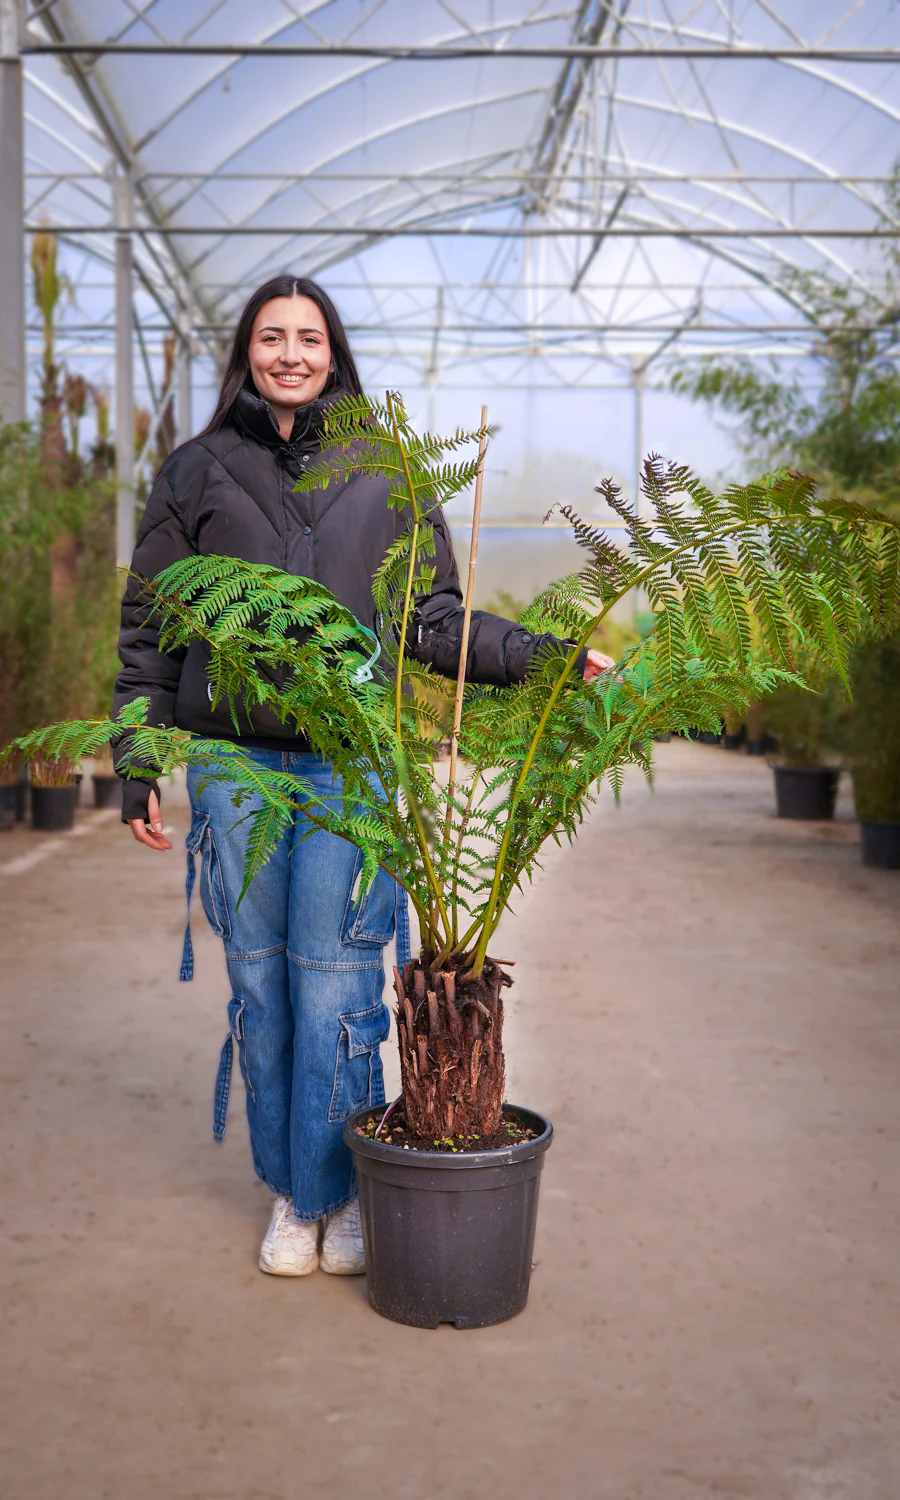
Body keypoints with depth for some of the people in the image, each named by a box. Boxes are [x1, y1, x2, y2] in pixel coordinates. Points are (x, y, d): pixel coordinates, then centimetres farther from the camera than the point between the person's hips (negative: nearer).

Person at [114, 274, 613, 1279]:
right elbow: (148, 630, 10)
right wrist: (139, 769, 5)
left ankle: (340, 1194, 13)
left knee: (336, 977, -4)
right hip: (233, 762, 1)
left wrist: (545, 657, -2)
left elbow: (434, 621, 11)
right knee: (259, 978, 6)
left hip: (348, 762, -1)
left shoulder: (386, 475, 10)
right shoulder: (197, 472, 9)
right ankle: (287, 1193, 20)